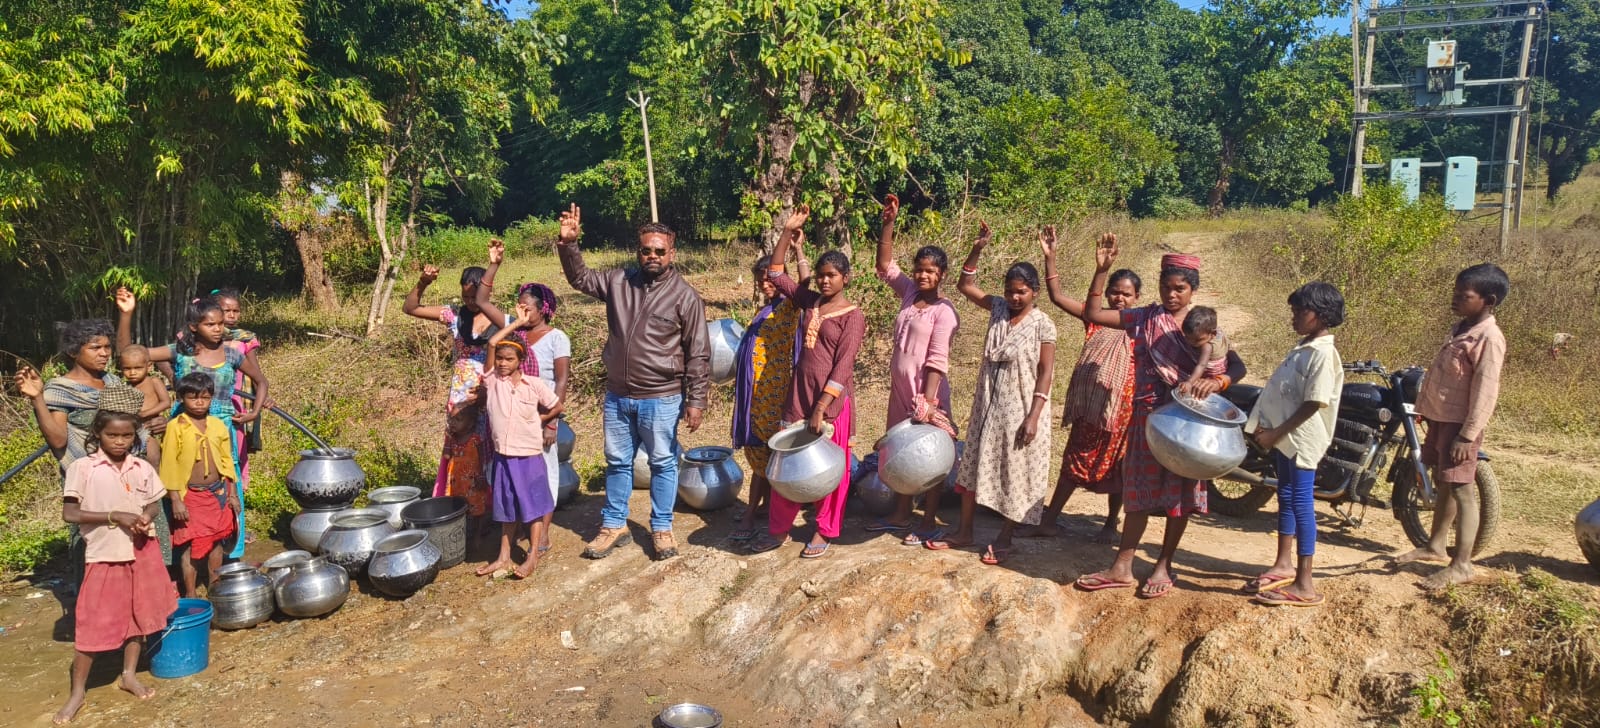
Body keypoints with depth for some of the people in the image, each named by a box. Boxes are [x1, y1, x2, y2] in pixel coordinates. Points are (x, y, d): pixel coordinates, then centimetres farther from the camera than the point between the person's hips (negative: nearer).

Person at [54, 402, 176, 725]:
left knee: (138, 614, 15)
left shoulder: (142, 468, 1)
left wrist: (148, 516, -12)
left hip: (142, 553, 4)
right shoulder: (82, 468, -10)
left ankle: (129, 674, 32)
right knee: (93, 624, 1)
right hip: (105, 556, -4)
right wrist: (114, 516, -22)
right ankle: (78, 692, 15)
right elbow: (69, 513, -14)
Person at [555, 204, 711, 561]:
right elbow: (580, 278, 14)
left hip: (661, 399, -4)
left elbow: (698, 354, -9)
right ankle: (614, 525, 29)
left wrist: (696, 400, -11)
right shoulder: (619, 281, 2)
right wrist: (569, 245, -4)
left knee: (663, 464, 9)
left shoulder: (685, 296, -10)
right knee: (617, 462, 15)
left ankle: (662, 528, 24)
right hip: (617, 396, 4)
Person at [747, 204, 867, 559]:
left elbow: (843, 366, -15)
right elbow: (776, 274, 13)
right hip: (798, 394, 6)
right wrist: (788, 232, 3)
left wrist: (821, 409, -19)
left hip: (831, 401, -5)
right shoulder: (809, 301, 7)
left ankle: (824, 532, 21)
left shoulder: (853, 315, -9)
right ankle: (778, 529, 23)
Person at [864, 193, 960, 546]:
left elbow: (937, 361, -19)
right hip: (900, 388, 7)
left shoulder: (943, 311, -13)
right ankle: (901, 514, 31)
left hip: (926, 391, -7)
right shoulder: (910, 293, 6)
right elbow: (885, 265, 8)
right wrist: (889, 223, -2)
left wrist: (928, 402, -24)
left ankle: (930, 523, 15)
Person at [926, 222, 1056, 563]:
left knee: (1015, 472, 6)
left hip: (1020, 410, -6)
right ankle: (964, 531, 24)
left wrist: (1033, 416, -17)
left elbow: (1046, 373, -12)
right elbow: (965, 285, 9)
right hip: (988, 405, 6)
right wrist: (977, 249, -4)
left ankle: (1004, 538, 19)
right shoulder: (999, 308, 3)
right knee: (975, 464, 12)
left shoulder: (1043, 325, -11)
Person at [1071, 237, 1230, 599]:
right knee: (1139, 490, 8)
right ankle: (1122, 568, 14)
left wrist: (1212, 383, -26)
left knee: (1179, 494, 7)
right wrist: (1102, 270, -12)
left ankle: (1163, 566, 20)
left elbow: (1232, 372, -3)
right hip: (1147, 416, 2)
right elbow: (1094, 314, -3)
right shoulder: (1144, 318, 2)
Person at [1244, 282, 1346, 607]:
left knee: (1301, 505, -5)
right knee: (1285, 499, 18)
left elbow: (1313, 404, -21)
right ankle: (1284, 565, 31)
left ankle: (1304, 585, 0)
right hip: (1283, 436, 10)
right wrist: (1268, 428, 11)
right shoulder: (1304, 346, 12)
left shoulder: (1323, 354, -18)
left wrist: (1275, 433, -19)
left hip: (1301, 439, -10)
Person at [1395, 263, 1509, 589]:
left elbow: (1485, 391, -21)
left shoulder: (1488, 337, -18)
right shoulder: (1461, 329, 11)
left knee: (1461, 490, -5)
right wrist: (1426, 411, 20)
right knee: (1443, 484, 19)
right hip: (1440, 417, 9)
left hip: (1460, 424, -9)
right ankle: (1436, 545, 32)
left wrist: (1467, 436, -21)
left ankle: (1462, 564, 1)